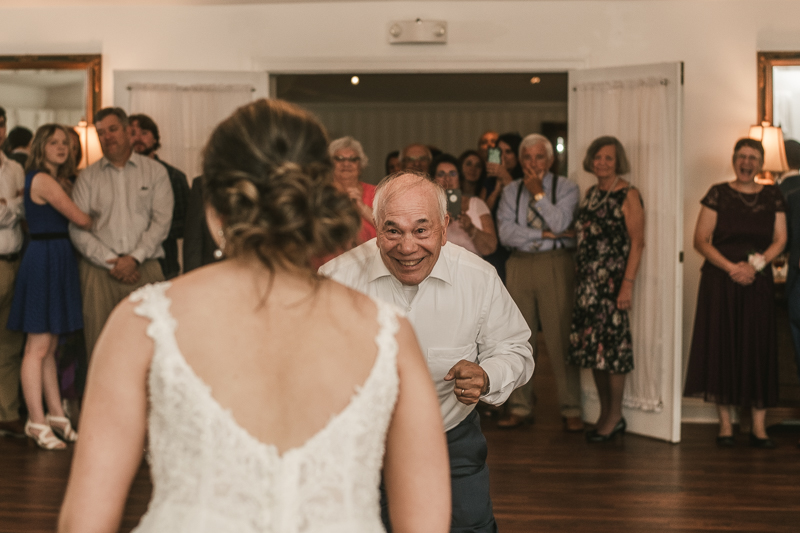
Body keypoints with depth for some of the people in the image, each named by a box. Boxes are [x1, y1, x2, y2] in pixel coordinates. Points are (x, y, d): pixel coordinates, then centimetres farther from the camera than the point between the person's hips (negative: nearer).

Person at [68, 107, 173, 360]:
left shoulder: (155, 171, 10)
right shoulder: (87, 176, 11)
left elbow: (162, 221, 1)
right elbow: (77, 228, 4)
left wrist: (134, 258, -9)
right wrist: (111, 261, -6)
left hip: (145, 268, -1)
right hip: (99, 271, 1)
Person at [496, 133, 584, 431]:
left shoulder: (566, 188, 5)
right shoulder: (511, 191, 12)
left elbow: (560, 223, -12)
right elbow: (506, 233, -2)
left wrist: (538, 194, -6)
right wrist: (545, 234, -9)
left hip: (556, 265, -3)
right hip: (520, 265, 3)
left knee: (560, 337, -6)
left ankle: (571, 410, 1)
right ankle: (520, 408, 12)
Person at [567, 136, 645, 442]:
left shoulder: (627, 195, -6)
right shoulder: (591, 194, 14)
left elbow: (637, 242, -11)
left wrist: (628, 284, -18)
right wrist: (578, 278, 9)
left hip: (612, 279, -7)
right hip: (587, 280, 7)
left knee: (612, 344, -5)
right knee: (592, 345, 7)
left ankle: (615, 417, 5)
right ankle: (605, 413, 17)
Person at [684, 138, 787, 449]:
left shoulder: (773, 197, 8)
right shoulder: (718, 194, 1)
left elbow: (780, 240, 4)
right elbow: (701, 240, -4)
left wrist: (755, 264, -13)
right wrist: (731, 267, -15)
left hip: (758, 283, 2)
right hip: (720, 282, -1)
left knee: (758, 350, 0)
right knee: (721, 347, -2)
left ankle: (758, 427, 4)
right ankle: (725, 423, 6)